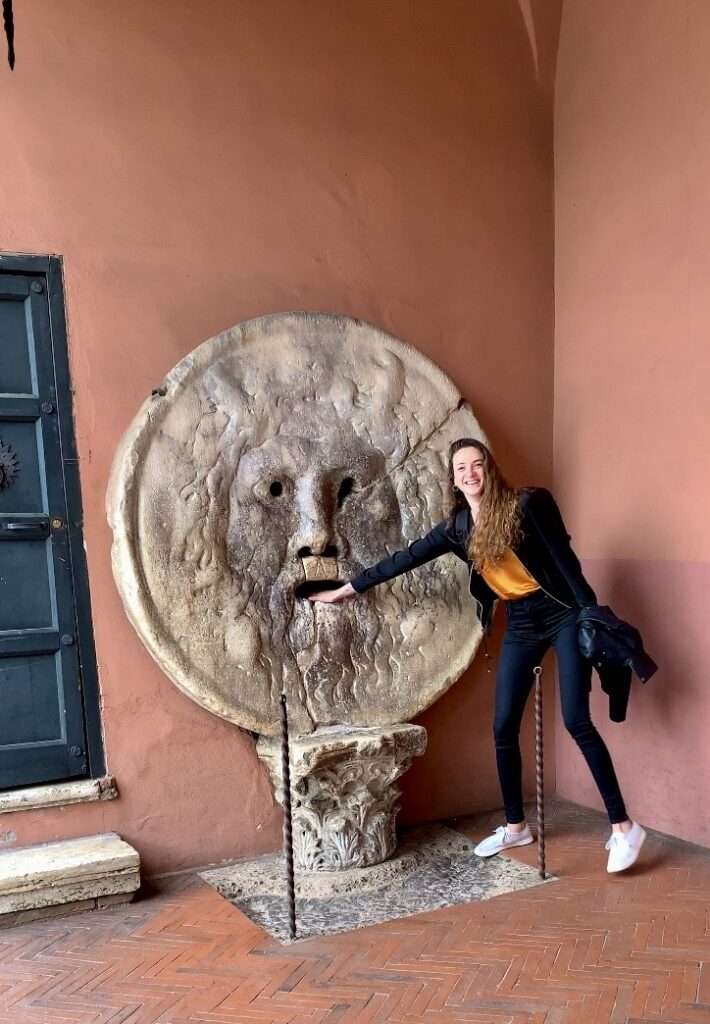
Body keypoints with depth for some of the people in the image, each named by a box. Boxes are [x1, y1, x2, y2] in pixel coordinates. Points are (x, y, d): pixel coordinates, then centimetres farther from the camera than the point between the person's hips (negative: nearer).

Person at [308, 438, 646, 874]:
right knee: (504, 728, 5)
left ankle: (624, 826, 2)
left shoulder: (527, 503, -12)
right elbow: (404, 559, 10)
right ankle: (516, 826, 22)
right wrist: (347, 588, 14)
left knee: (577, 721, -11)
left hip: (563, 615, -6)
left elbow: (565, 558, -11)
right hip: (519, 626, 6)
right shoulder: (457, 527, 4)